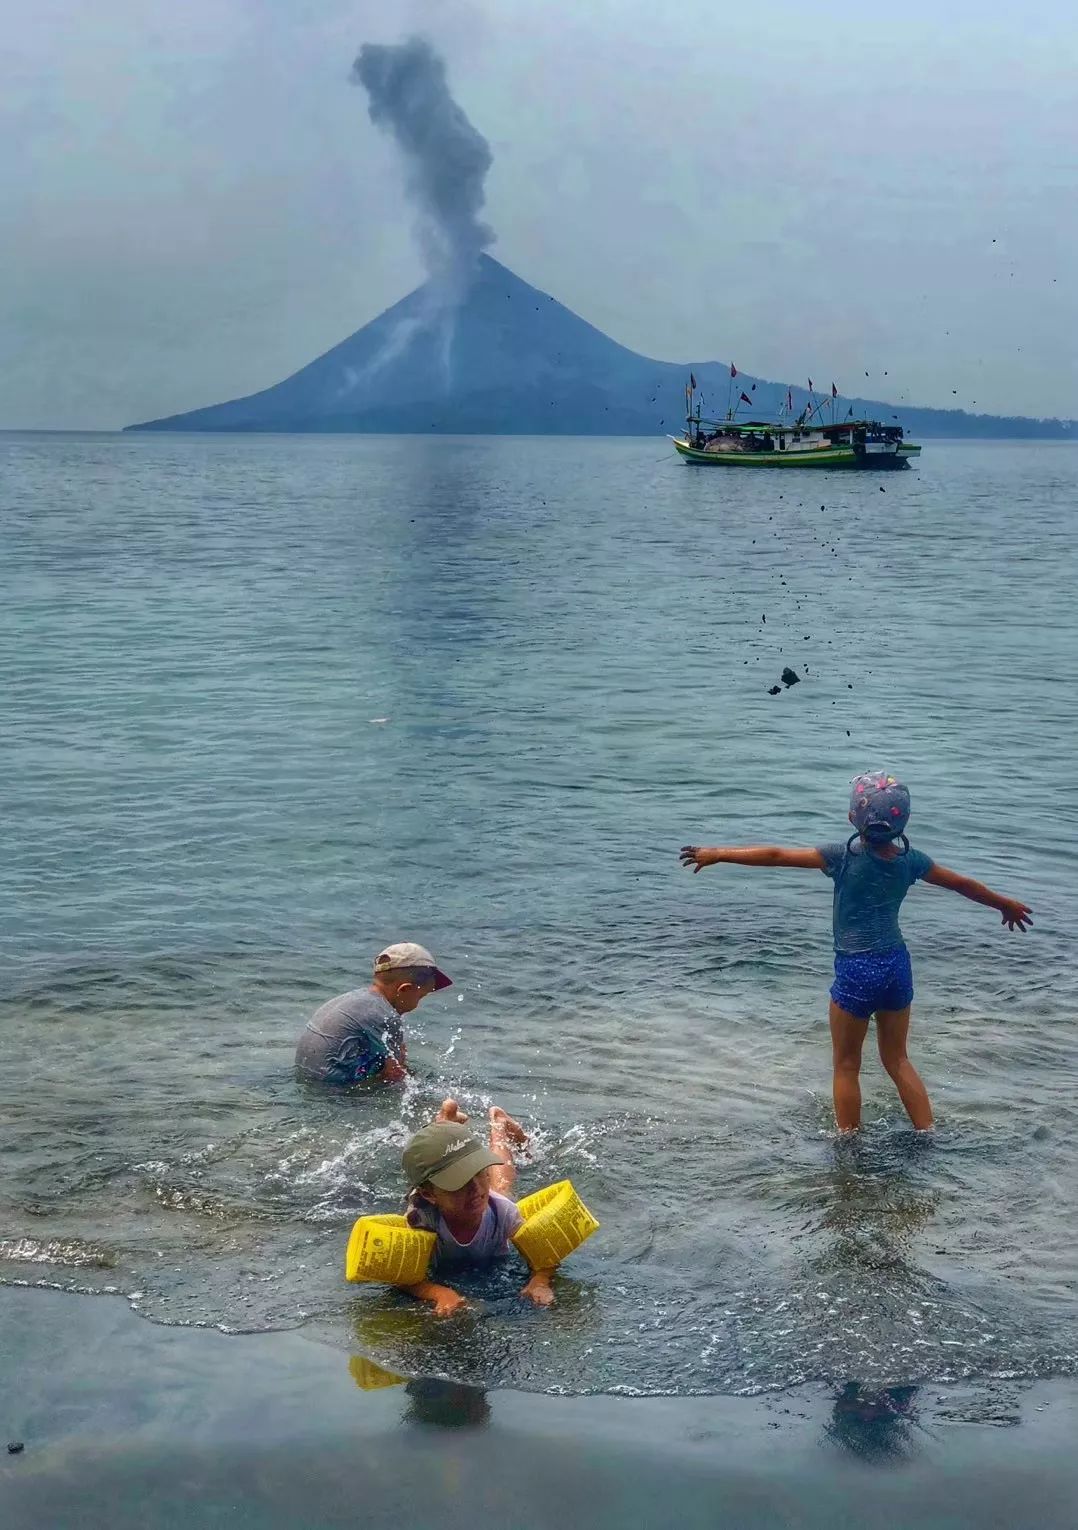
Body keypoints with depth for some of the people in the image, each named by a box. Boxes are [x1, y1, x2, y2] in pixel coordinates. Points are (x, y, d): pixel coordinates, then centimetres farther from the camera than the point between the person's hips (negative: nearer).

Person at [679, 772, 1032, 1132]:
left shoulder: (843, 857, -14)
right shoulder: (911, 860, -1)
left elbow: (776, 855, -12)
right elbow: (964, 884, 12)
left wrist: (718, 853, -4)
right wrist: (1006, 904, 28)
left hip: (857, 971, -5)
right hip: (898, 965, 5)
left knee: (847, 1065, 11)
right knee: (897, 1060, 20)